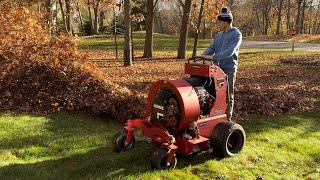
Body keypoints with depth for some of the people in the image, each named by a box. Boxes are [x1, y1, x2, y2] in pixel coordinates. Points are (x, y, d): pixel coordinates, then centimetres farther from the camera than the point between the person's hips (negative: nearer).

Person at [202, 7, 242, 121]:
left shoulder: (236, 34, -8)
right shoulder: (218, 35, 14)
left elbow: (230, 51, -21)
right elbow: (212, 48, 8)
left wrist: (214, 57, -31)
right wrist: (204, 55, -13)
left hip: (229, 70, -6)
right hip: (217, 69, 6)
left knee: (228, 96, 2)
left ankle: (227, 120, 11)